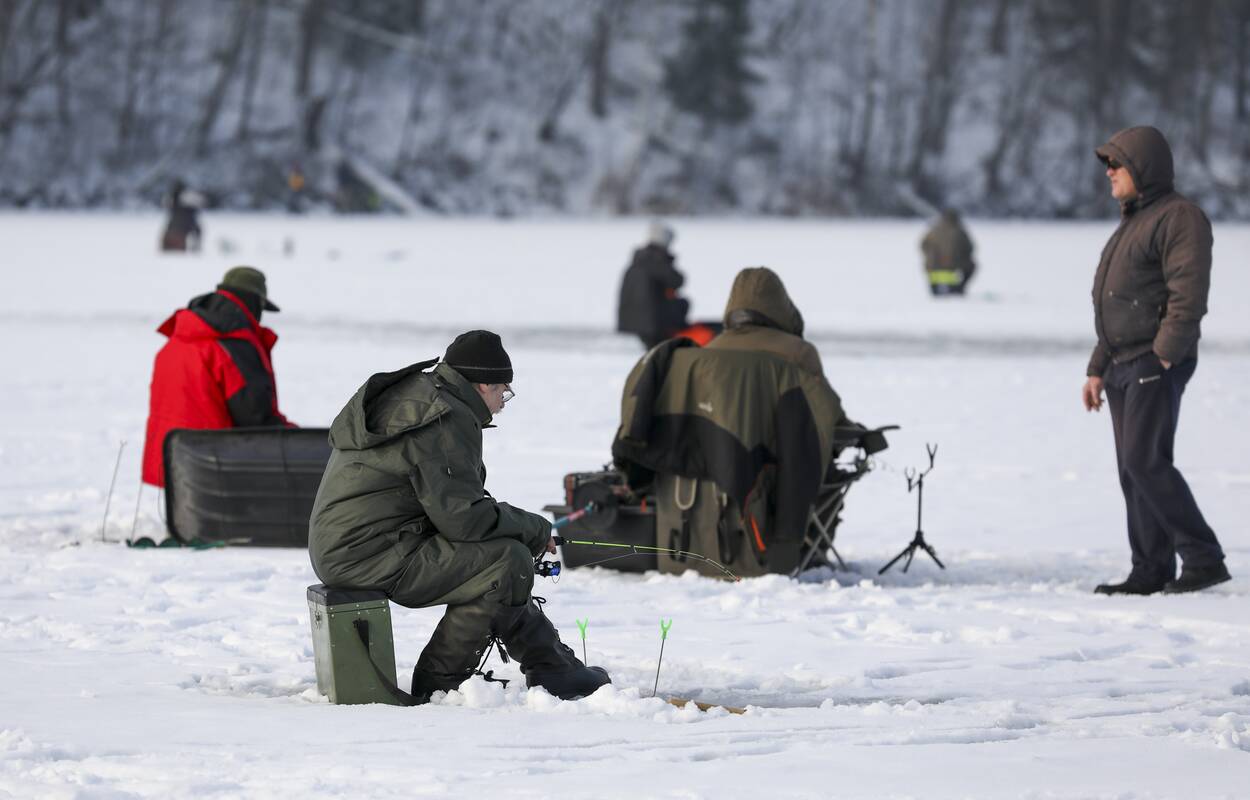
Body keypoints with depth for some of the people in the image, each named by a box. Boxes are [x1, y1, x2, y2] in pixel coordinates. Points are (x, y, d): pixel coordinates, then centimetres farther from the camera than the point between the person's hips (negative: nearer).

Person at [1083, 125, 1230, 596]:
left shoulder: (1179, 218, -10)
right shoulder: (1132, 223, 21)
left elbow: (1188, 294, -20)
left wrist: (1164, 356, -24)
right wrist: (1098, 370, 21)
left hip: (1157, 364, -10)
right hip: (1123, 368, 10)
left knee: (1145, 461, -16)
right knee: (1133, 469, 7)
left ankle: (1203, 558, -13)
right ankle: (1151, 572, 9)